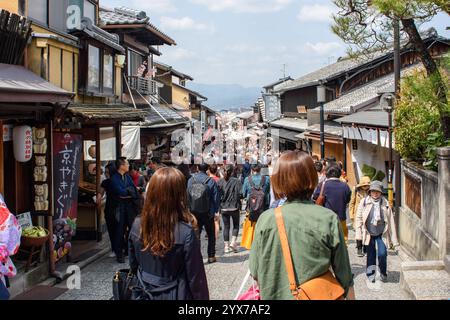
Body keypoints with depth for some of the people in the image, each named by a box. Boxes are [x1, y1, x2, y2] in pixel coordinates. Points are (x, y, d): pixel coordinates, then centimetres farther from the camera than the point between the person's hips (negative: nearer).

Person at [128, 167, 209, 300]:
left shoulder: (138, 225, -11)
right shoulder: (185, 232, -24)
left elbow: (133, 266, 2)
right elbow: (196, 278, -16)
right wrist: (202, 297, -3)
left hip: (144, 294, 3)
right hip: (175, 295, -3)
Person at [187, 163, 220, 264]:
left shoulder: (191, 180, -7)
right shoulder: (211, 181, -13)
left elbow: (187, 196, -2)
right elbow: (216, 198, -9)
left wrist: (190, 209, 9)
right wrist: (215, 210, 5)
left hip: (194, 213, 2)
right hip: (207, 213, -1)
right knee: (211, 235, 14)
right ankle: (211, 256, 16)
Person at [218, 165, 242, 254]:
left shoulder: (220, 182, -2)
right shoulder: (236, 181, -10)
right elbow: (240, 194, -14)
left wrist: (218, 207, 9)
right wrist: (239, 206, -2)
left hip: (224, 208, 2)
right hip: (234, 207, -2)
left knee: (226, 226, 10)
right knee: (236, 225, 13)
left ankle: (226, 246, 10)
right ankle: (233, 242, -2)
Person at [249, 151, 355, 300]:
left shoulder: (266, 219, -11)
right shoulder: (329, 219, -14)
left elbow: (255, 273, -2)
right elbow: (344, 274, -8)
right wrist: (350, 296, 5)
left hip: (275, 296, 1)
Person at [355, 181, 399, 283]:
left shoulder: (385, 204, 0)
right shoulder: (364, 202, -3)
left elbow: (391, 222, 4)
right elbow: (359, 218, 3)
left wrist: (393, 240, 2)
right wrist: (359, 234, -2)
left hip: (381, 233, 0)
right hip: (369, 233, 0)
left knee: (382, 254, -11)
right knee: (371, 255, 7)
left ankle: (383, 273, 14)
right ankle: (371, 274, 26)